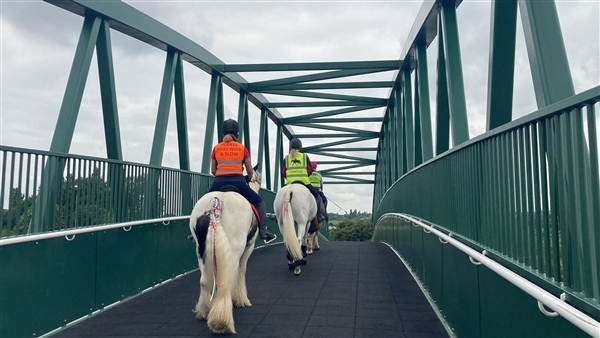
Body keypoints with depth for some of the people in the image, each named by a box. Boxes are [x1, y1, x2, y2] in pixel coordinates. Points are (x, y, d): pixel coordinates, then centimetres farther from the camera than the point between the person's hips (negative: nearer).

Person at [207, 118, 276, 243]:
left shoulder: (216, 148, 11)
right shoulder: (242, 148, 9)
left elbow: (213, 171, 15)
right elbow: (250, 171, 11)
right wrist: (248, 178, 32)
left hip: (219, 182, 2)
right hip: (238, 182, -1)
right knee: (260, 203, 15)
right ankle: (263, 232, 2)